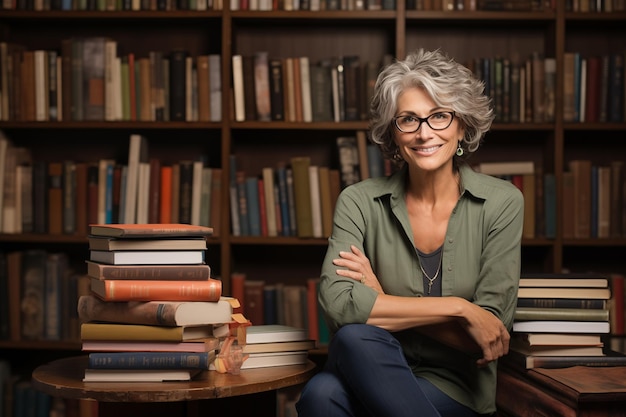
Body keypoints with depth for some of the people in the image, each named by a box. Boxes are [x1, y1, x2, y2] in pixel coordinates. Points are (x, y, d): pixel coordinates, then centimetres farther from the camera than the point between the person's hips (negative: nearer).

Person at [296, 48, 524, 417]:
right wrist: (457, 307, -18)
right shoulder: (360, 202, -1)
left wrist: (383, 302, -14)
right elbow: (337, 304, -18)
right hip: (376, 377, 2)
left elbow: (494, 333, -7)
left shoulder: (501, 203, -3)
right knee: (338, 364, -36)